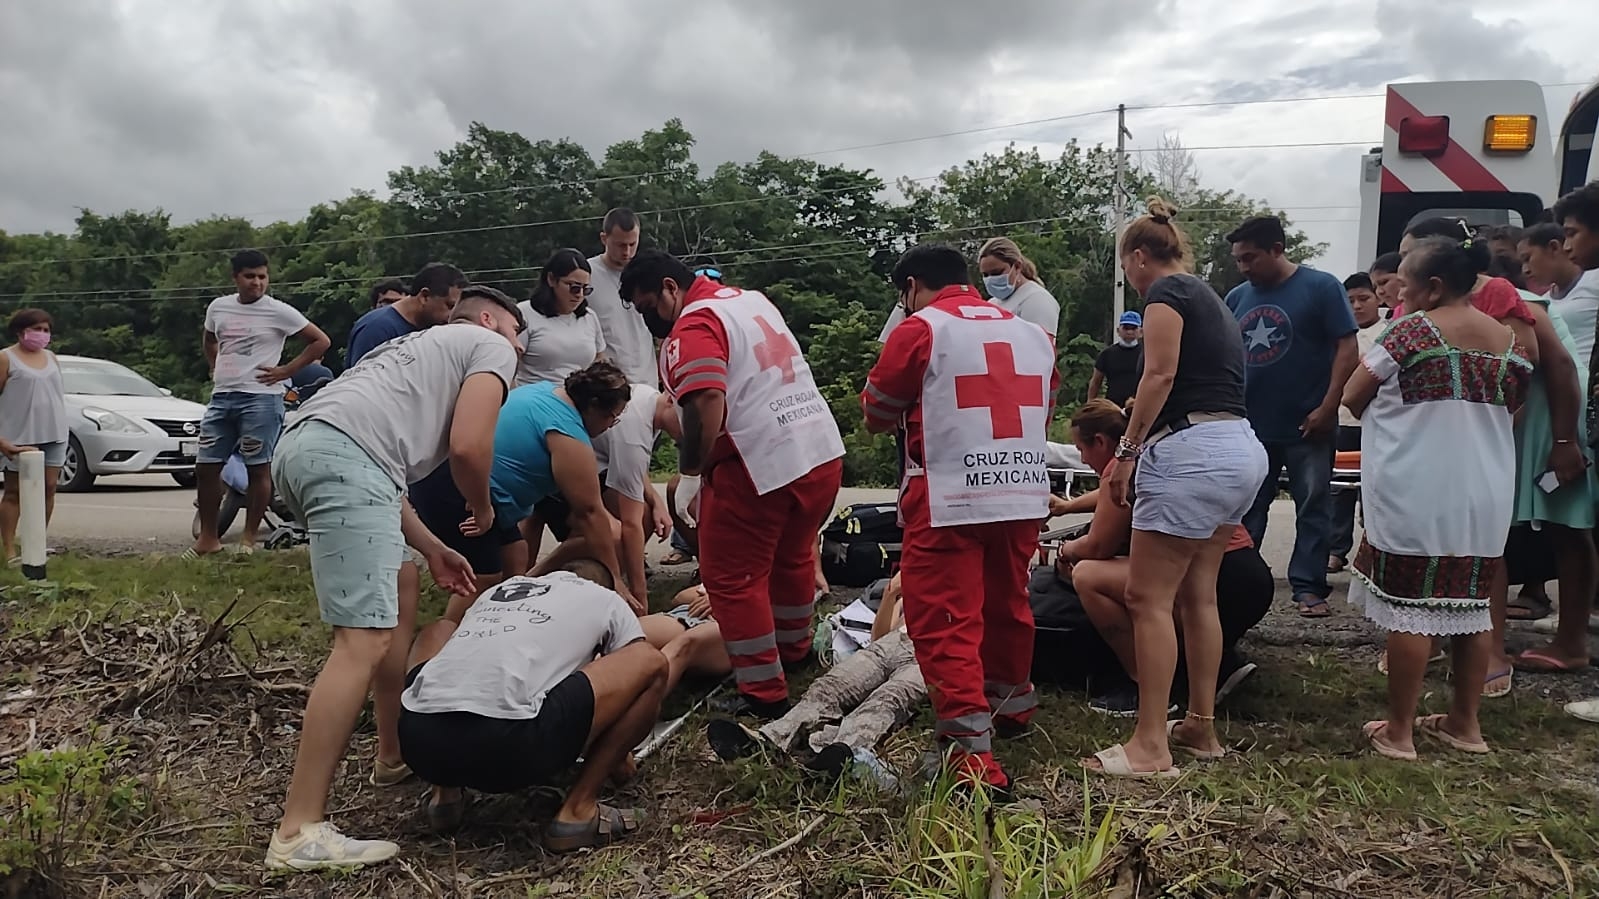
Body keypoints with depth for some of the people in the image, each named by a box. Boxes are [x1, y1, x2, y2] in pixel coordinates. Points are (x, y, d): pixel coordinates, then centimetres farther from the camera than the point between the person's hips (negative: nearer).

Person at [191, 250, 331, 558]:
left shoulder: (278, 312, -5)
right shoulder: (218, 307, 11)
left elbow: (321, 341, -5)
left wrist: (286, 371, -7)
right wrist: (216, 370, 15)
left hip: (261, 398, -5)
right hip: (221, 397, 6)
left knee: (259, 469, -2)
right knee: (205, 466, 6)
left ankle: (249, 537, 8)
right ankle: (208, 537, 17)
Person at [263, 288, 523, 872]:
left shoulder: (424, 347, 39)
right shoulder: (490, 347, 15)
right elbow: (467, 446, -2)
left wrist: (432, 550, 33)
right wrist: (484, 509, 19)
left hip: (302, 447, 10)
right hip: (346, 455, -10)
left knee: (394, 592, 26)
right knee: (365, 640, -13)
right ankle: (301, 832, -14)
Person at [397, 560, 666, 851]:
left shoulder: (497, 590, 33)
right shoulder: (607, 600, 22)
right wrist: (618, 757, 50)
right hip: (503, 746, -5)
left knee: (436, 638, 40)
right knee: (651, 663, 11)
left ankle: (445, 792, 25)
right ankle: (578, 811, 8)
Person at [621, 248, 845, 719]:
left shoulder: (693, 326, -11)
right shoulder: (752, 299, 16)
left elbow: (706, 405, -25)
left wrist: (690, 476, -17)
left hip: (759, 467, -9)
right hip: (824, 451, 9)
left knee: (733, 578, 4)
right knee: (792, 556, 27)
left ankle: (765, 693, 9)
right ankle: (794, 649, 46)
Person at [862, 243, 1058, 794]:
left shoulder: (920, 329, -4)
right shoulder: (1033, 334, 11)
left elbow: (877, 418, 3)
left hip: (949, 500, -6)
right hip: (1025, 494, 6)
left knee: (944, 623, -3)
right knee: (1006, 604, 23)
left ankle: (973, 751, -9)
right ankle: (1012, 705, 41)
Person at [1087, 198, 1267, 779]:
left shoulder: (1165, 291, -2)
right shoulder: (1210, 298, 25)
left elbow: (1159, 374, -14)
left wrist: (1127, 451, -13)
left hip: (1194, 449, -10)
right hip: (1240, 451, 10)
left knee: (1148, 597, -7)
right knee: (1197, 595, 15)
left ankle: (1150, 747, -6)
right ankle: (1201, 726, 22)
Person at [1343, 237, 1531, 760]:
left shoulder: (1415, 329, -10)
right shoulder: (1509, 341, 9)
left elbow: (1353, 397, -5)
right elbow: (1510, 408, 19)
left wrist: (1388, 422, 13)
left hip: (1416, 494, -6)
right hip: (1486, 497, 6)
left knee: (1409, 606, -1)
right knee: (1471, 604, 13)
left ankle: (1398, 731, 5)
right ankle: (1465, 722, 23)